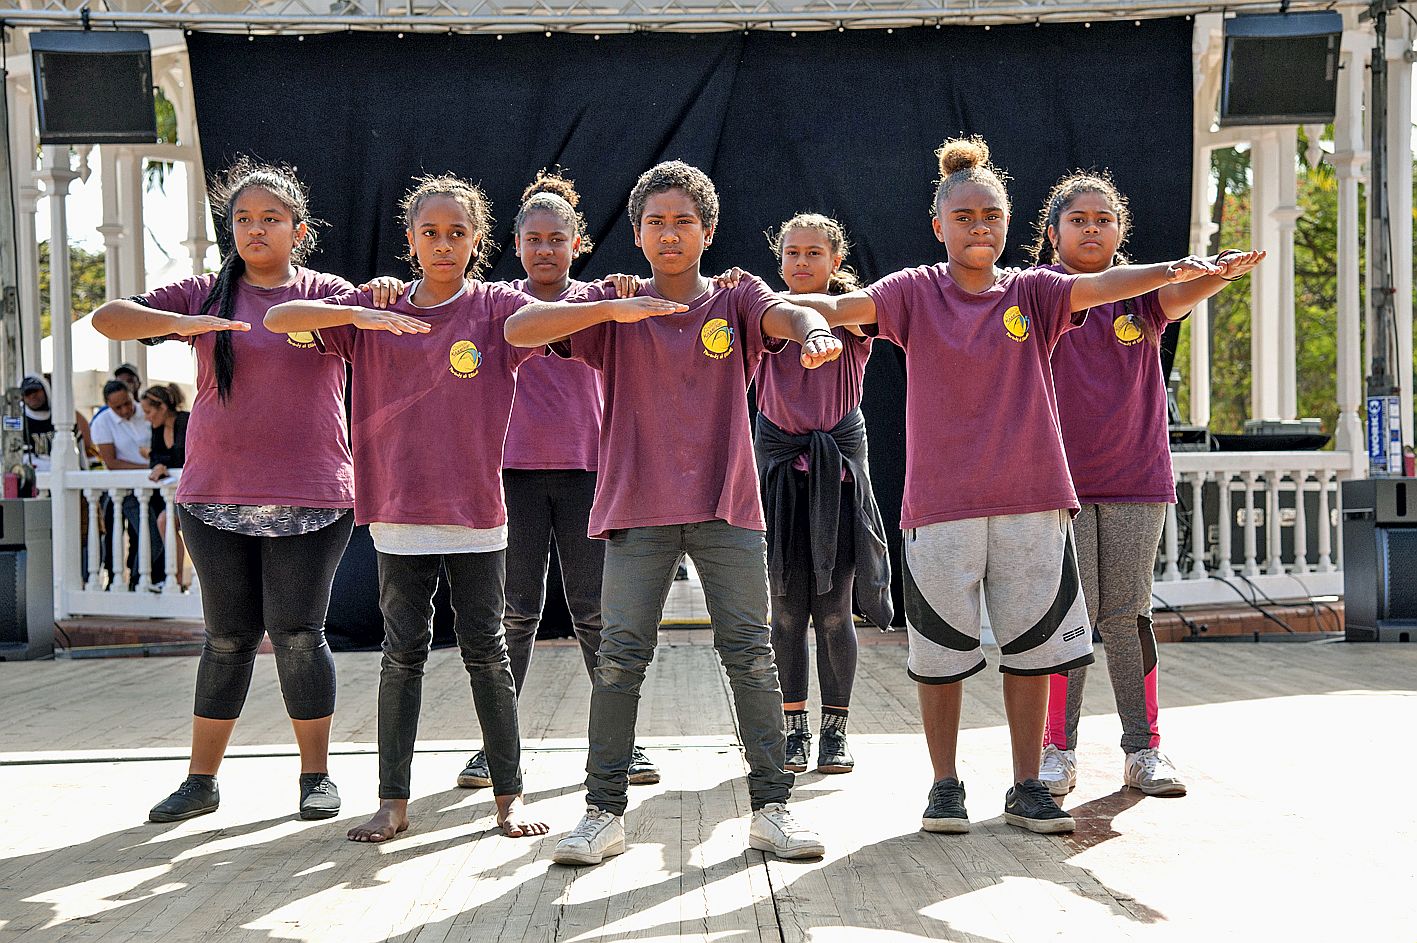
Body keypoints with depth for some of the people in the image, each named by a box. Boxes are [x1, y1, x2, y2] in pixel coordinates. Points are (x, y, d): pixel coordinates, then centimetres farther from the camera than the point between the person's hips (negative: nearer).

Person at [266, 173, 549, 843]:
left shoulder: (493, 306, 0)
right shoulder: (374, 312, 4)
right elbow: (276, 319, -4)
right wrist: (361, 315, -19)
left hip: (476, 509, -1)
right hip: (399, 509, 1)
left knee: (486, 650, 5)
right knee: (403, 652, 6)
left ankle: (509, 794, 16)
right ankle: (392, 802, 13)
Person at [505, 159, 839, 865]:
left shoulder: (736, 301, 8)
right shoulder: (612, 308, 7)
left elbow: (787, 313, -15)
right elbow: (518, 329, -8)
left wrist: (814, 330, -40)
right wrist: (615, 308, -21)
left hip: (727, 508, 0)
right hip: (638, 508, 0)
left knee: (750, 654, 0)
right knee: (620, 655, -3)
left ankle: (771, 807, 9)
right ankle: (604, 812, 6)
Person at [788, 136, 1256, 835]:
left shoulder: (1031, 292, 7)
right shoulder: (916, 292, 3)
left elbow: (1100, 285, -9)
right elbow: (842, 306, -10)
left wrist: (1173, 270, -26)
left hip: (1031, 498, 2)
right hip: (941, 502, -1)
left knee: (1031, 646, 6)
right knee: (941, 651, 4)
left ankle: (1026, 788, 18)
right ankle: (945, 786, 19)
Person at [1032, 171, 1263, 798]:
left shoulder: (1141, 293, 6)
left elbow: (1180, 293, -14)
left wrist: (1222, 272, -36)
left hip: (1136, 483, 2)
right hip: (1057, 481, -2)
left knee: (1127, 616, 7)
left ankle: (1144, 751, 15)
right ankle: (1057, 750, 11)